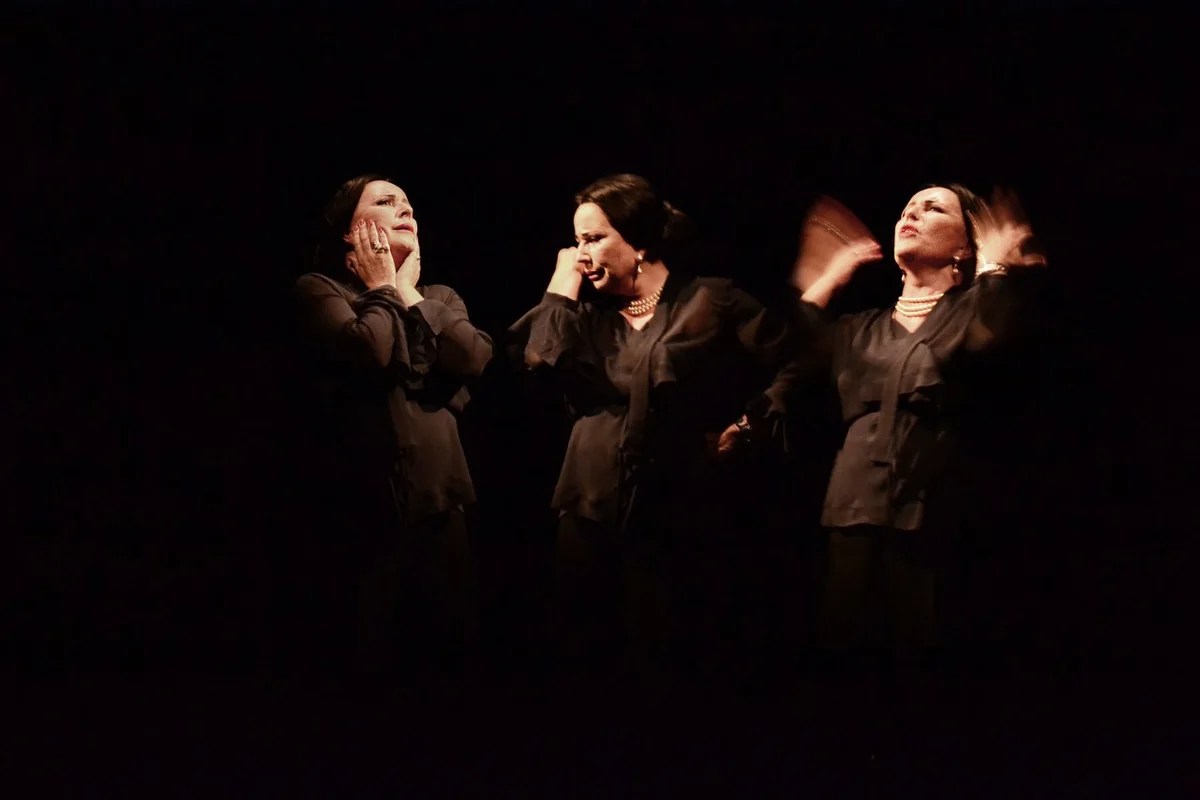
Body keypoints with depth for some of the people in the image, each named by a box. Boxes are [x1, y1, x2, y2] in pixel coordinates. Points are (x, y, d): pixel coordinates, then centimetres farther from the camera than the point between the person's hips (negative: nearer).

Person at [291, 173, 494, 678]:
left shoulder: (440, 297, 17)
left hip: (439, 496, 5)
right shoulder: (320, 290, 0)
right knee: (372, 650, 0)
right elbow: (369, 351, -19)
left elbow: (475, 358, -3)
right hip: (367, 502, -5)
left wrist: (410, 294, 1)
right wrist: (382, 289, -2)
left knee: (448, 646, 8)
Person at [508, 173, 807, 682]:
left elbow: (795, 363, -3)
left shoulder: (711, 301, 1)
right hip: (593, 518, 5)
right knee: (588, 656, 6)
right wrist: (562, 288, 3)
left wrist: (749, 428, -10)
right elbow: (540, 360, -3)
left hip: (682, 523, -5)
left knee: (672, 657, 1)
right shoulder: (591, 313, 17)